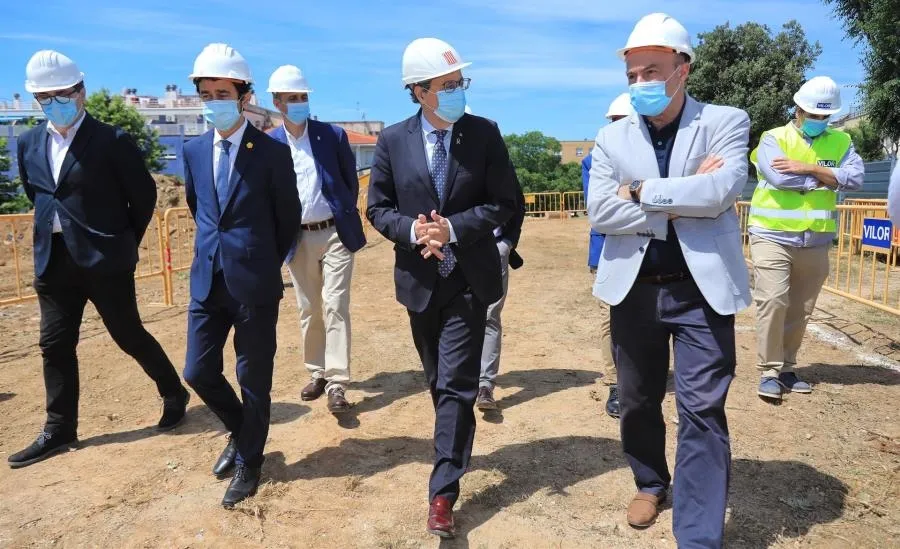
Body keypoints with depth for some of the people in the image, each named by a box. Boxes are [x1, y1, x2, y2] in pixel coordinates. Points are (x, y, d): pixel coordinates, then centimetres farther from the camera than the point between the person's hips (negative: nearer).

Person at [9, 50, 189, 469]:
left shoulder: (112, 140, -9)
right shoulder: (28, 144, 8)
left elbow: (144, 195, -4)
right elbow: (35, 195, 22)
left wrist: (124, 243, 2)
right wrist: (57, 225, 14)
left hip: (104, 260, -6)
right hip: (53, 260, 6)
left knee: (130, 336, 3)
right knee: (55, 345, 9)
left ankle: (174, 393, 25)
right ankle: (59, 430, 22)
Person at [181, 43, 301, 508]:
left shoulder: (272, 152, -8)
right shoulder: (194, 151, 7)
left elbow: (289, 218, 0)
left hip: (255, 284, -5)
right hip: (207, 281, 5)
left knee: (254, 380, 7)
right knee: (199, 373, 10)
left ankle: (248, 463, 27)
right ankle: (239, 432, 38)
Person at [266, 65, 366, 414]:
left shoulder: (333, 135, -2)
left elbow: (351, 182, 5)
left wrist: (342, 217, 6)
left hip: (335, 233, -2)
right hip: (298, 238, 2)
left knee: (335, 307, -6)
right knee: (308, 310, 11)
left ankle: (337, 384, -4)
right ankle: (317, 374, 26)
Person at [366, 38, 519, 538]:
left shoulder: (485, 134, -5)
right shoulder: (393, 140, -2)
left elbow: (505, 202, -6)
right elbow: (378, 208, 3)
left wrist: (453, 228, -19)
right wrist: (412, 230, -18)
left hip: (469, 278, -2)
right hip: (420, 279, 3)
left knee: (456, 384, -4)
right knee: (440, 381, 19)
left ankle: (443, 492, 4)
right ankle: (457, 451, 43)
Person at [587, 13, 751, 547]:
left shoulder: (726, 122, -1)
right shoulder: (613, 137, 4)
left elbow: (720, 192, -19)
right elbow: (600, 212, -9)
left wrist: (642, 191, -13)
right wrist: (682, 199, -14)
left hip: (702, 289, -3)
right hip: (634, 290, 3)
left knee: (702, 411, -1)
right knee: (638, 402, 16)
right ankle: (651, 484, 42)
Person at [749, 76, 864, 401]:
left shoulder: (840, 141, 10)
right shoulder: (774, 139, -2)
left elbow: (856, 178, -7)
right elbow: (781, 178, -20)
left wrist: (809, 168, -16)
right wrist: (828, 179, -8)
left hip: (816, 242, 5)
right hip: (772, 237, -4)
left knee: (800, 310, 10)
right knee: (773, 301, -13)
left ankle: (786, 368, 23)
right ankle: (769, 371, -2)